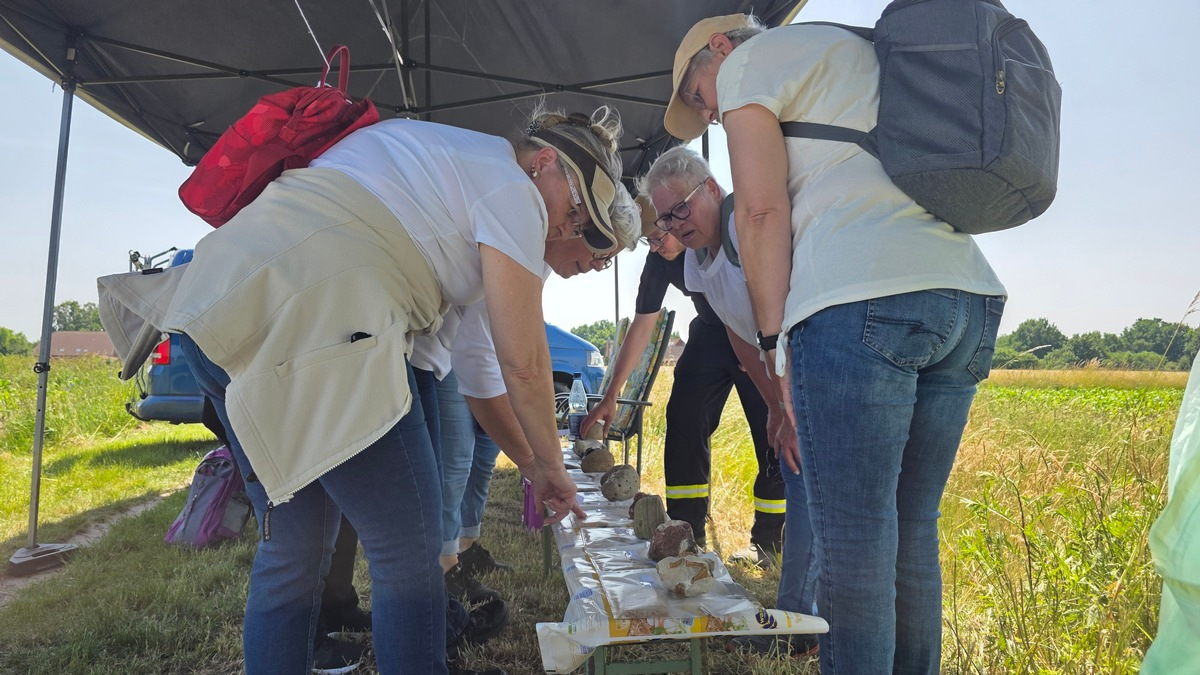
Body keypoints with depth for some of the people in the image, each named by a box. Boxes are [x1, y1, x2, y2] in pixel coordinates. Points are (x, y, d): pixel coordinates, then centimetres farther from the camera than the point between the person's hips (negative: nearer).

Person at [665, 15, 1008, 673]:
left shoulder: (749, 59, 11)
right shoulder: (867, 53, 34)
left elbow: (762, 208, -4)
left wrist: (776, 344, -3)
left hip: (862, 300, -8)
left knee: (852, 544, -5)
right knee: (912, 532, 13)